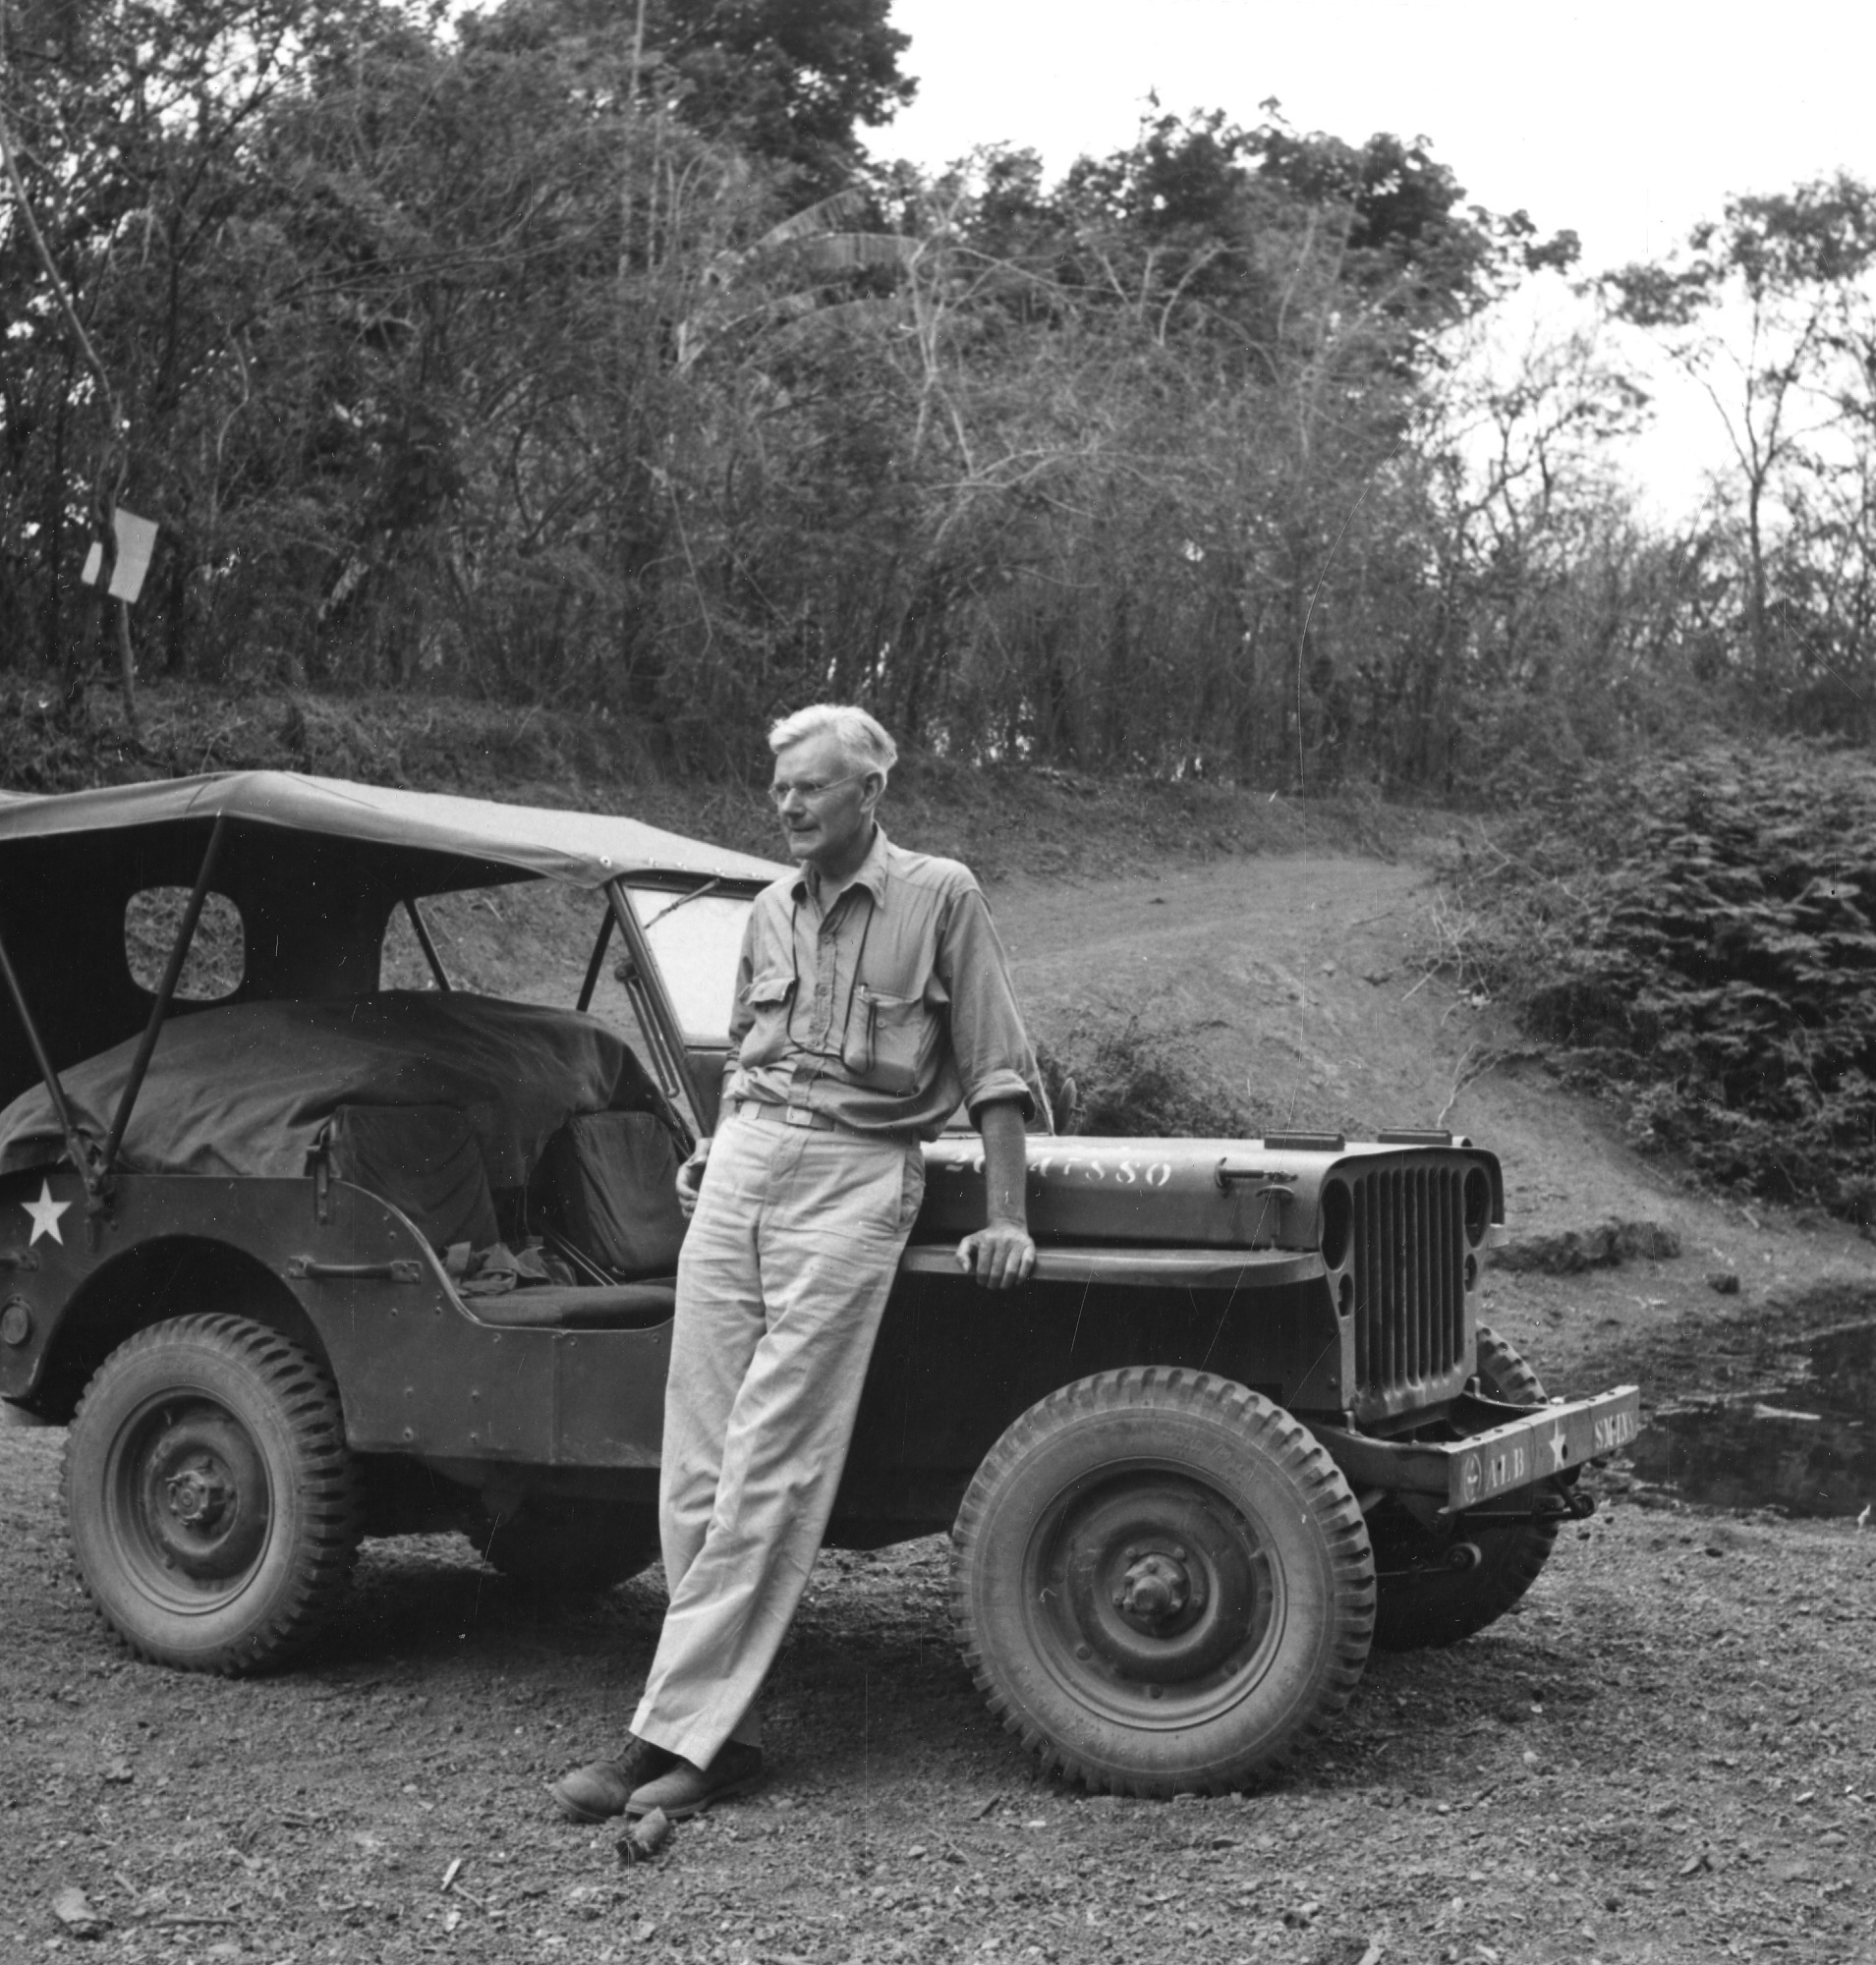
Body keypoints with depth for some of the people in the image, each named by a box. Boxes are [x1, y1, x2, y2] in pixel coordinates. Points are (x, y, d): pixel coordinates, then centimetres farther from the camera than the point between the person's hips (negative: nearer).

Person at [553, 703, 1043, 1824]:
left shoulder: (939, 896, 2)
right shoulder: (772, 913, 18)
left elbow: (997, 1069, 0)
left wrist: (1006, 1218, -5)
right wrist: (720, 1148, 14)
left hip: (855, 1175, -6)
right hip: (742, 1167, 6)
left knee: (771, 1468, -11)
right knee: (697, 1462, -1)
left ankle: (676, 1736, -9)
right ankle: (722, 1728, 5)